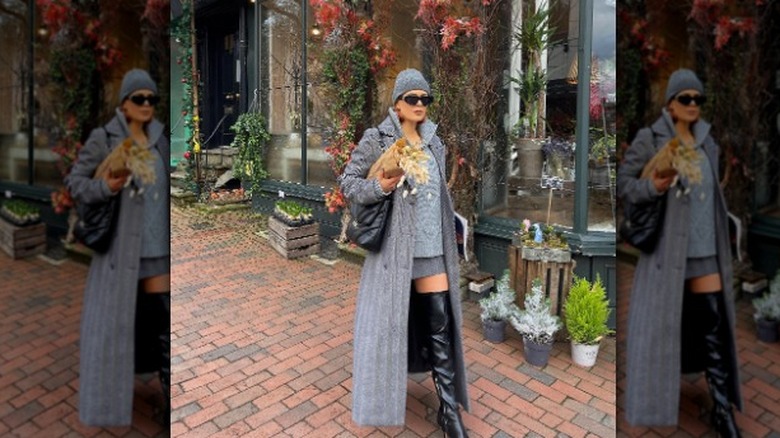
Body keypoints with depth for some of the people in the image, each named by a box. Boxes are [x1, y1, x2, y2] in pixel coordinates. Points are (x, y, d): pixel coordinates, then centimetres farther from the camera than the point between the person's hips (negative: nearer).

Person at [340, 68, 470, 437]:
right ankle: (382, 396, 34)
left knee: (441, 323, 2)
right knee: (388, 320, 8)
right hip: (394, 246, -4)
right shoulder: (376, 139, -5)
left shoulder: (434, 142, 11)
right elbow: (348, 183, -5)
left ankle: (449, 407, 13)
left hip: (431, 247, 4)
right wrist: (380, 186, -23)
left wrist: (451, 229, 17)